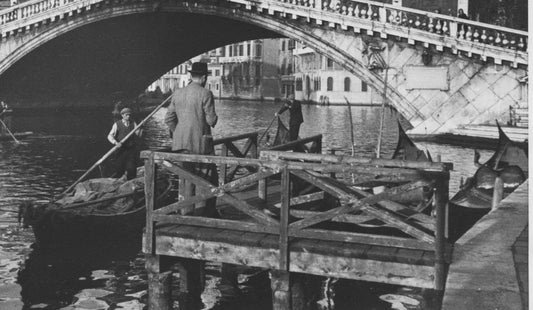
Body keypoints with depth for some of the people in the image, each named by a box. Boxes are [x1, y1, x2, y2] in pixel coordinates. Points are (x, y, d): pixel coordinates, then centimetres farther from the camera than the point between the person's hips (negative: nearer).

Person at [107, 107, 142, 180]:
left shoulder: (133, 123, 9)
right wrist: (116, 143, -22)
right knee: (120, 169, 0)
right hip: (121, 149, -2)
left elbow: (138, 134, -3)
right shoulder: (117, 124, 2)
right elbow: (110, 136, -4)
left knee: (131, 169, -4)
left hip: (132, 150, 2)